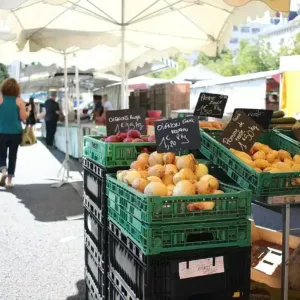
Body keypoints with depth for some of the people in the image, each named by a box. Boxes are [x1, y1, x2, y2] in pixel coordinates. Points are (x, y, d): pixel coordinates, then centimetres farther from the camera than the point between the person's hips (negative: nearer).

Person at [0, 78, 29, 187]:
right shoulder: (19, 101, -4)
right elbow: (23, 117, -6)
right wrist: (28, 111, 12)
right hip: (16, 133, 1)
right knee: (12, 156, 9)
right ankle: (9, 180, 10)